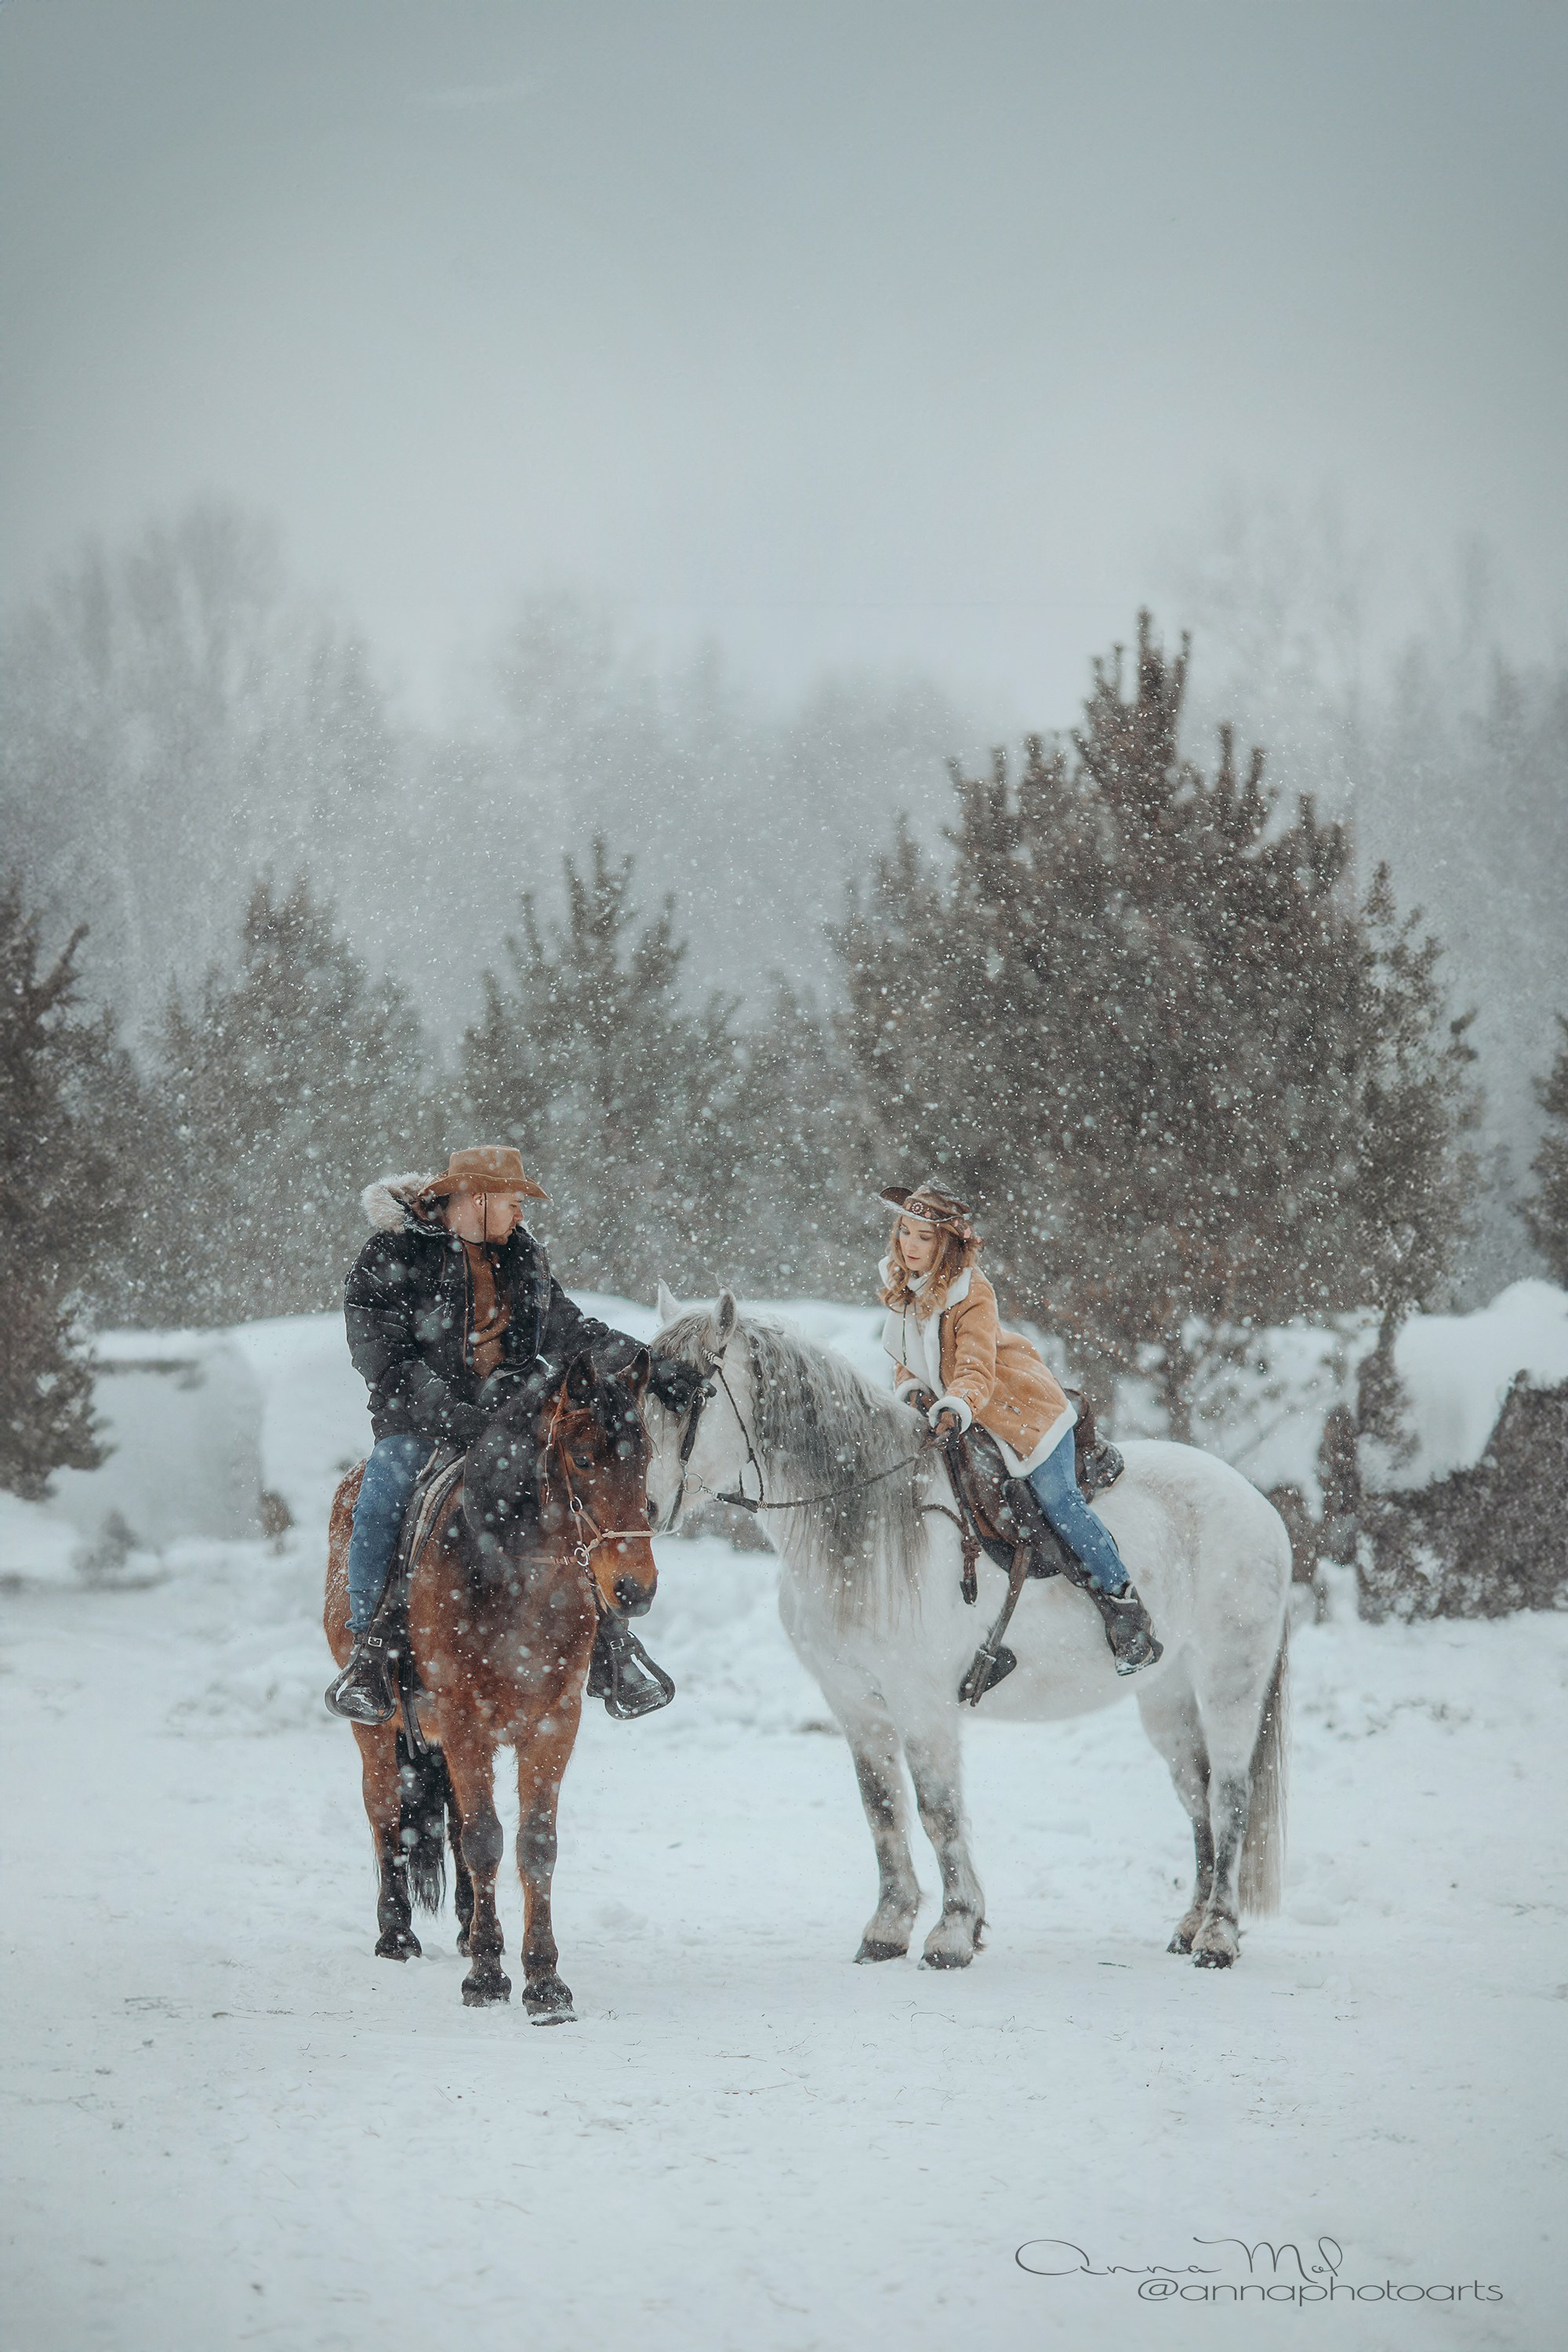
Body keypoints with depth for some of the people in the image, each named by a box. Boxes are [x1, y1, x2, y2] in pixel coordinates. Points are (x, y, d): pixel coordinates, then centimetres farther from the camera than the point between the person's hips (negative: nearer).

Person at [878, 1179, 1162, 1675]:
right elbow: (907, 1361, 11)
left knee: (1054, 1496, -16)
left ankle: (1122, 1600, -10)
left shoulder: (971, 1294, -22)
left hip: (1023, 1407, -8)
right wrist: (911, 1388, -12)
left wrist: (955, 1407, -50)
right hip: (942, 1410, 8)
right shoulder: (901, 1289, 2)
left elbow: (977, 1372, -30)